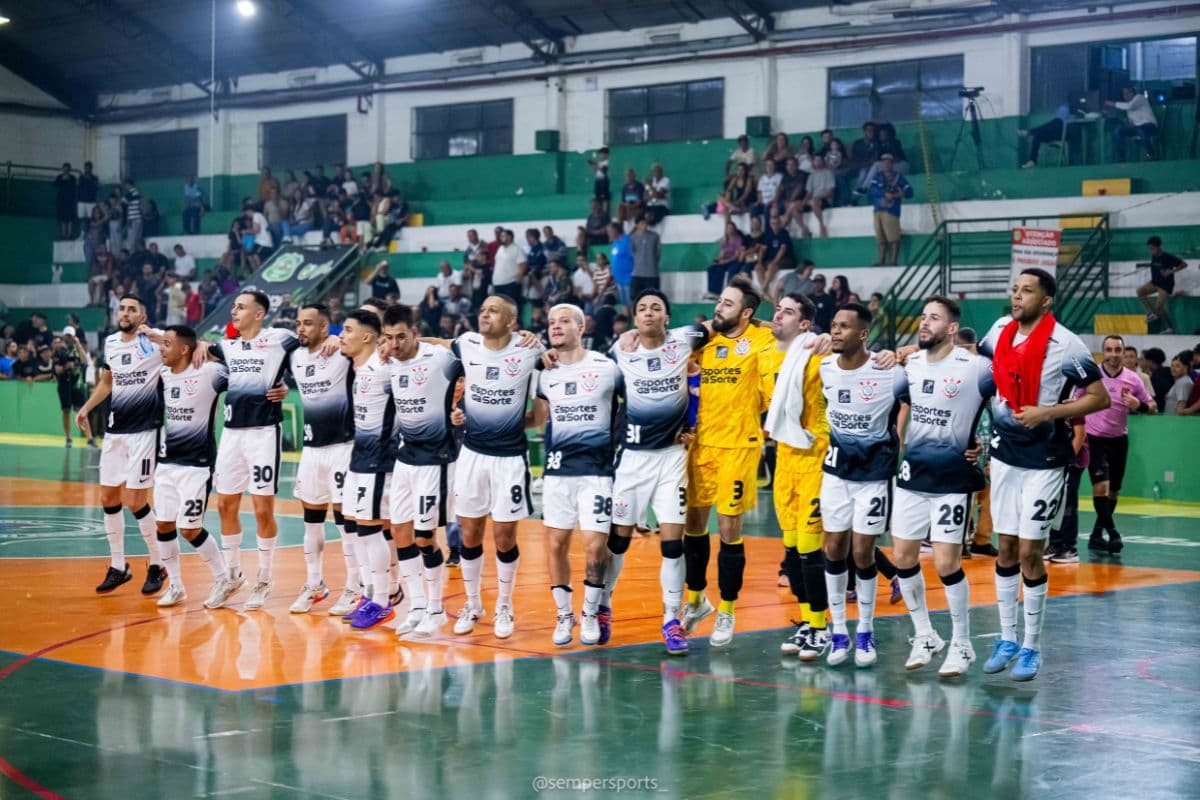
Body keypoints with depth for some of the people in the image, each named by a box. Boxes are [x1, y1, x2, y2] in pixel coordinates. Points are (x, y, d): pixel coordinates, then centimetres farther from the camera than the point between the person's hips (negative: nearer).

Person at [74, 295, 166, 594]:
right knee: (108, 498, 9)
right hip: (114, 431, 7)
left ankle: (157, 565, 11)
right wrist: (86, 408, 15)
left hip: (144, 431, -7)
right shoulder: (110, 342, 10)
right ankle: (118, 567, 21)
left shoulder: (154, 341, -10)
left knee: (135, 501, -7)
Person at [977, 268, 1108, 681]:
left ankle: (1032, 648, 8)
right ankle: (1007, 640, 20)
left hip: (1044, 460, -5)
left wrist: (1047, 413, -20)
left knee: (1029, 552, -4)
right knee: (1006, 549, 10)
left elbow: (1100, 398, -12)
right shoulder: (1000, 331, 2)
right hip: (1005, 453, 5)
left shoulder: (1064, 344, -15)